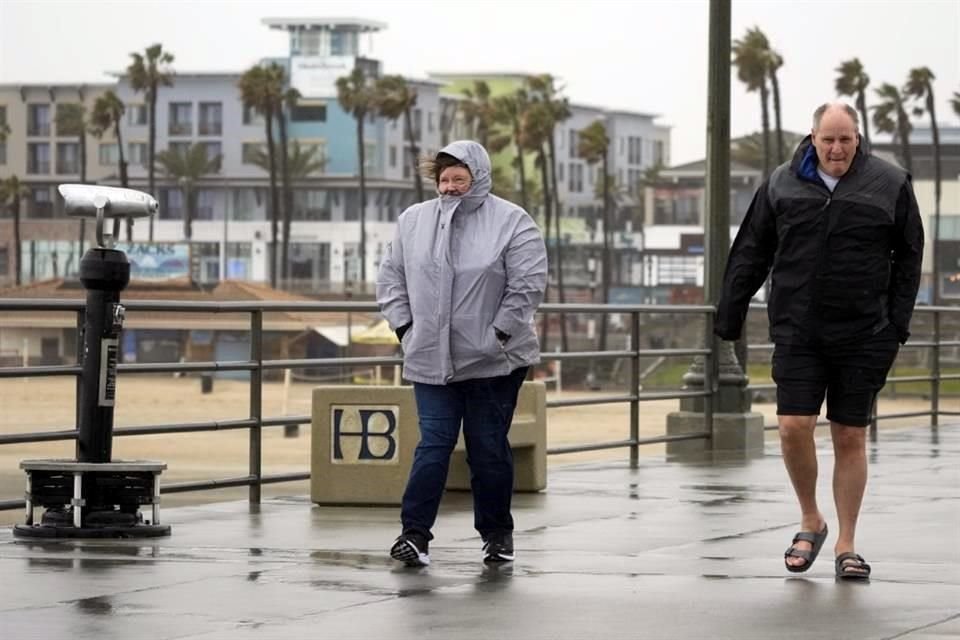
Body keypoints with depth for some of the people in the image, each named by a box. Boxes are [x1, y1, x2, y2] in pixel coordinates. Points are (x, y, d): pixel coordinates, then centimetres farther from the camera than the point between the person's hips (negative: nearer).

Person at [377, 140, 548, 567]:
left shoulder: (511, 222, -5)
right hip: (431, 359, 2)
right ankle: (415, 532, -6)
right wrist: (404, 326, 4)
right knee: (433, 444, -4)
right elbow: (391, 276, 14)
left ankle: (497, 532, 18)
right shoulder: (413, 220, 8)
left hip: (494, 362, -2)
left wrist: (499, 334, -12)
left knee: (489, 448, 5)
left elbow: (529, 284, -9)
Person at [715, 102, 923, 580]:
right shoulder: (782, 185, 4)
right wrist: (728, 320, 9)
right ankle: (811, 522, 15)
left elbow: (908, 257, 6)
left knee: (850, 438, 3)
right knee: (794, 427, -8)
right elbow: (750, 256, 11)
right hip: (798, 333, 1)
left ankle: (846, 546, 12)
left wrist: (898, 323, -2)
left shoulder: (889, 185, 1)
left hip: (862, 337, -1)